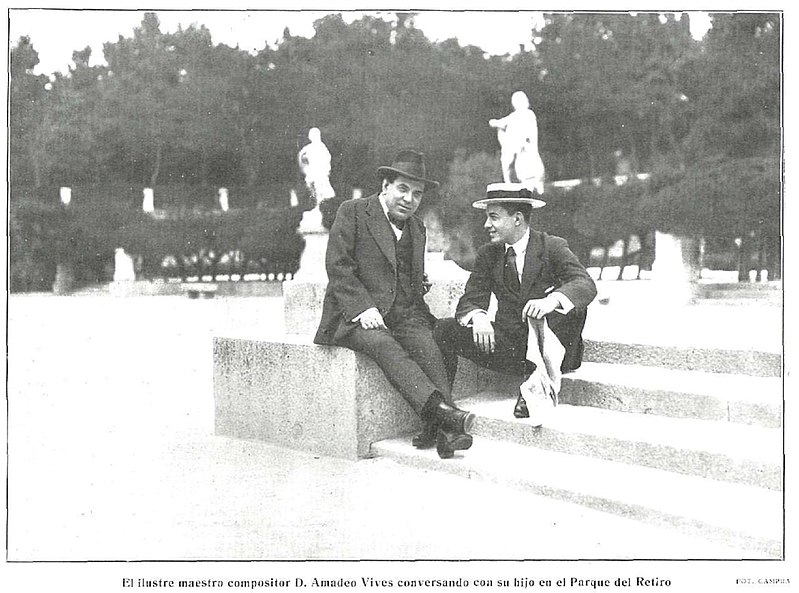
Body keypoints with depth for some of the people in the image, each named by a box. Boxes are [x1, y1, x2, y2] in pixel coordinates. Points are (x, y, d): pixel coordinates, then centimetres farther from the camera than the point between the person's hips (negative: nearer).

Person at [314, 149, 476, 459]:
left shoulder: (416, 228, 22)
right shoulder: (352, 212, 3)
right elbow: (338, 267, -6)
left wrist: (418, 311, 4)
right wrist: (363, 308, -18)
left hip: (404, 314, 5)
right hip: (356, 315, -4)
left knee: (428, 347, -26)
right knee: (385, 346, -34)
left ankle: (439, 428, -38)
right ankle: (440, 410, -48)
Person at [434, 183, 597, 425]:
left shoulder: (552, 246, -4)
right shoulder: (488, 254, 8)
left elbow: (586, 284, -19)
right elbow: (470, 300, 1)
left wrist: (552, 300, -41)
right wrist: (478, 316, -24)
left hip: (546, 342, -3)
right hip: (508, 344, 3)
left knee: (571, 305, -31)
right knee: (444, 329, -15)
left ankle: (539, 371, -26)